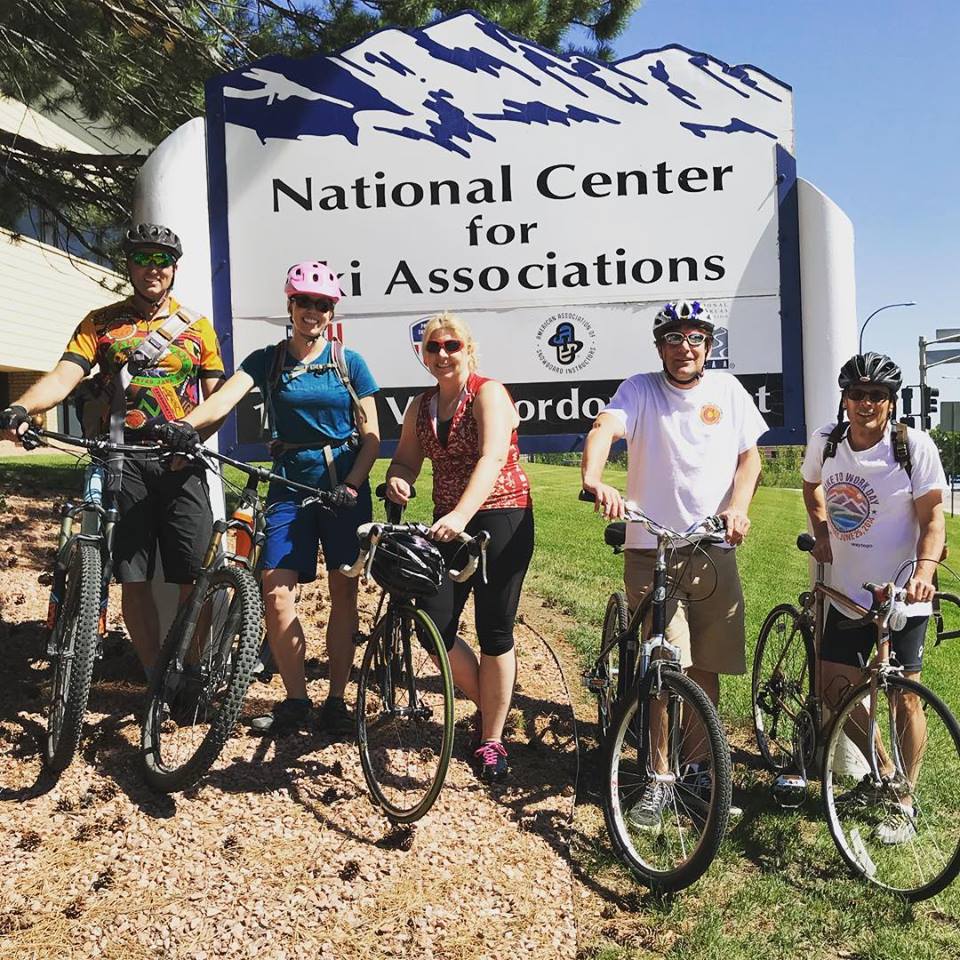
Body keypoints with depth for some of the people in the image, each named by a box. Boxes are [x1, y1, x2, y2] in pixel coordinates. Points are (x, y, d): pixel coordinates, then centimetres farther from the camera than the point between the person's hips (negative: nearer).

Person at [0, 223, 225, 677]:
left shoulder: (197, 326, 10)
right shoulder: (100, 323, 8)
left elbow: (215, 396, 7)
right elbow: (64, 375, -6)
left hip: (180, 461, 0)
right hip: (122, 460, 0)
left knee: (195, 578, -3)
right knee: (133, 578, 2)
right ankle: (155, 679, 15)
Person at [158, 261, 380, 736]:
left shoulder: (349, 362, 3)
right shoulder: (267, 360, 5)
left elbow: (371, 435, 1)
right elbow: (225, 396, -13)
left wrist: (351, 486, -14)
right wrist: (186, 425, -33)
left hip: (344, 486, -1)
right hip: (290, 486, 1)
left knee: (344, 593, 2)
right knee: (276, 591, -8)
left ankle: (336, 699, 15)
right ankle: (295, 701, 6)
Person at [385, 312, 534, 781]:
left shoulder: (488, 394, -10)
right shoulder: (421, 406, 11)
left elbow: (492, 458, -24)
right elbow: (406, 459, 11)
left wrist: (461, 515, -38)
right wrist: (396, 479, -15)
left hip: (501, 518, -6)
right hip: (448, 523, 6)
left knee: (494, 633, -1)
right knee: (434, 627, -4)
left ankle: (492, 740, 14)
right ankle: (488, 705, 22)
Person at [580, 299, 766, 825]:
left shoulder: (727, 389, 8)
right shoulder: (640, 390, -1)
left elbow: (749, 456, 11)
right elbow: (603, 428, -19)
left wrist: (738, 506, -8)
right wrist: (594, 479, -40)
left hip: (714, 551, 3)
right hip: (651, 550, -3)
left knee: (705, 667, 10)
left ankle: (696, 764, 29)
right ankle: (660, 779, 7)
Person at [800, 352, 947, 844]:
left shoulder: (914, 446, -12)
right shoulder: (825, 441, -2)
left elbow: (932, 516, -12)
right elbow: (812, 484, 19)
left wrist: (924, 570, -28)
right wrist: (822, 534, 6)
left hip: (902, 597, -4)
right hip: (847, 593, 5)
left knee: (904, 696, 0)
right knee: (833, 687, 7)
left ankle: (903, 803, 16)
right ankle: (883, 771, 31)